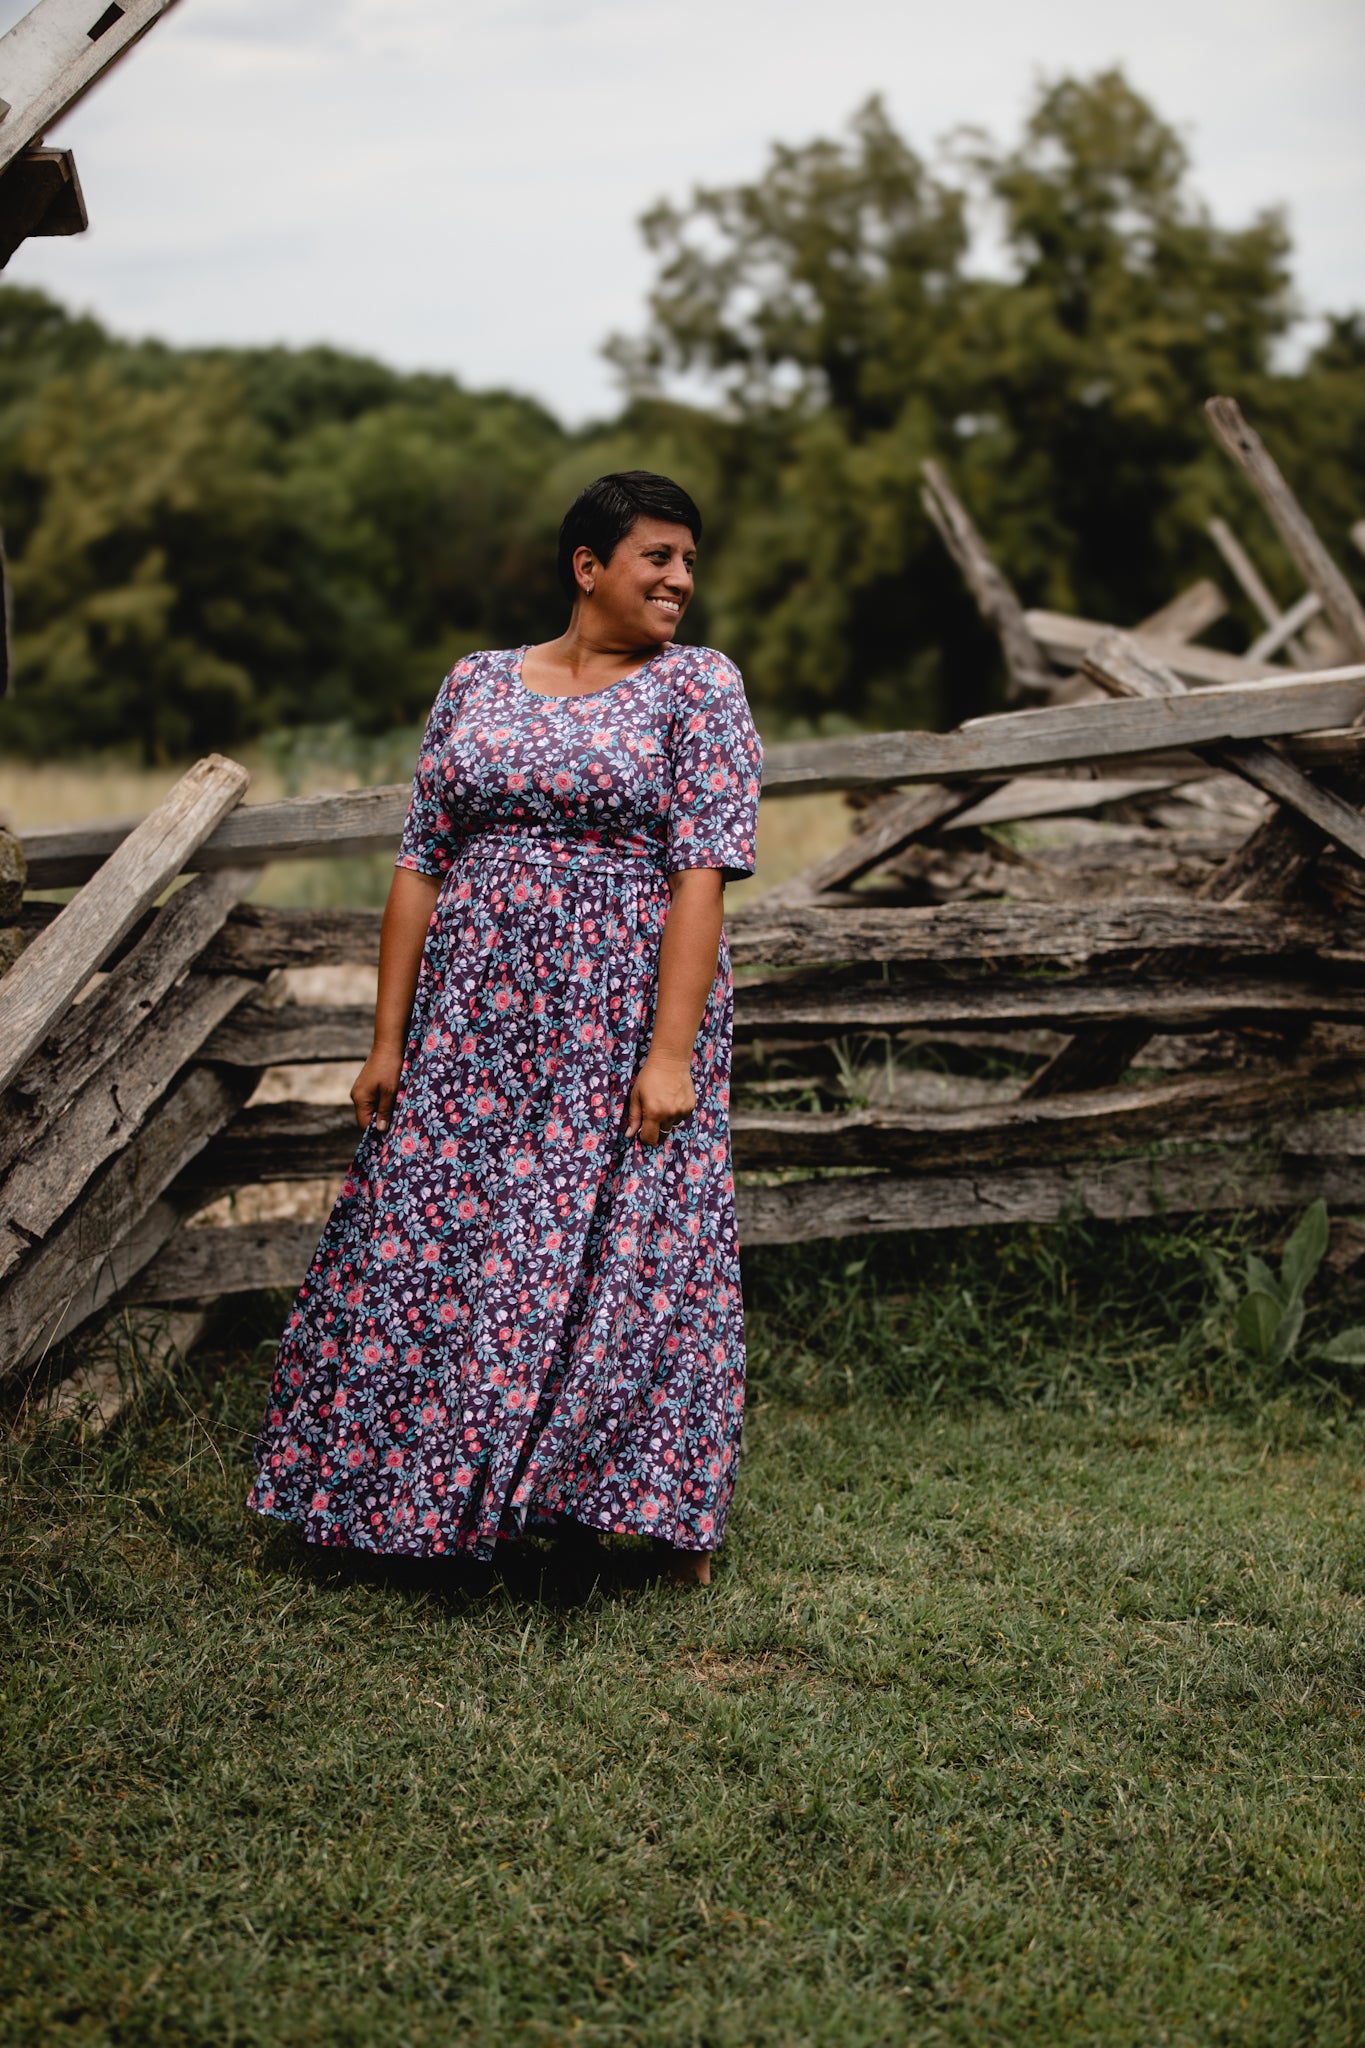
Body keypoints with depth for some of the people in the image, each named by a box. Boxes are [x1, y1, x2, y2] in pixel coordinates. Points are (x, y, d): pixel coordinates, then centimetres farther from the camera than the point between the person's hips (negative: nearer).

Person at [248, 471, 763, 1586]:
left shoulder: (699, 687, 0)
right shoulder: (477, 683, 11)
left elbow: (703, 871, -9)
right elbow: (422, 865, 10)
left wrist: (671, 1050, -18)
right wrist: (388, 1040, 5)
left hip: (625, 1023, -4)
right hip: (474, 1022, 4)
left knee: (627, 1253, -4)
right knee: (433, 1243, 5)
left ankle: (663, 1508, 10)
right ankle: (442, 1500, 19)